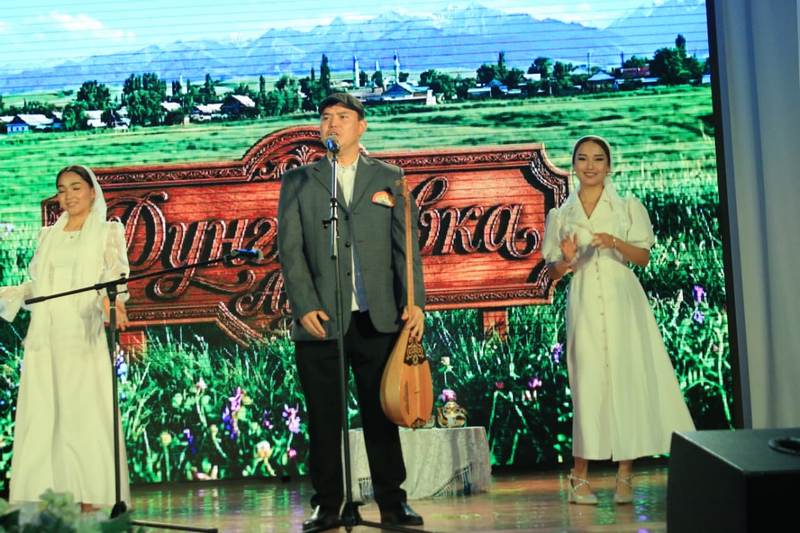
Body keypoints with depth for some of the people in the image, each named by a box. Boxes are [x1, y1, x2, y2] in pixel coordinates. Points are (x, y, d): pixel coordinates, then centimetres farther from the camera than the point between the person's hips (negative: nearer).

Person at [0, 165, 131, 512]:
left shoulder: (108, 232, 8)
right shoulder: (48, 235, 21)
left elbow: (116, 274, -8)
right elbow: (37, 285, 22)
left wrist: (112, 299, -28)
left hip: (84, 337, -4)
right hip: (44, 339, 5)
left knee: (85, 416, -9)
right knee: (40, 418, -1)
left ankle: (91, 502, -6)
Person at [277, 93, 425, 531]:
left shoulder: (389, 178, 12)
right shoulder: (298, 181, 10)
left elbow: (406, 245, 7)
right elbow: (289, 250, 3)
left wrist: (414, 301, -4)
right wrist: (305, 307, -8)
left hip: (378, 318, 0)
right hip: (319, 319, 0)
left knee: (381, 413, 5)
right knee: (324, 419, 4)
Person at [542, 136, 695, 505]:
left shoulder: (628, 207, 8)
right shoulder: (560, 215, 11)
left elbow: (644, 257, 4)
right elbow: (553, 273, 11)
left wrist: (616, 243, -14)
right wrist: (566, 260, -11)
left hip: (622, 302, 0)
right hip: (584, 304, 0)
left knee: (627, 377, -4)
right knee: (588, 381, -4)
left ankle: (625, 474, 2)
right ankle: (580, 477, 2)